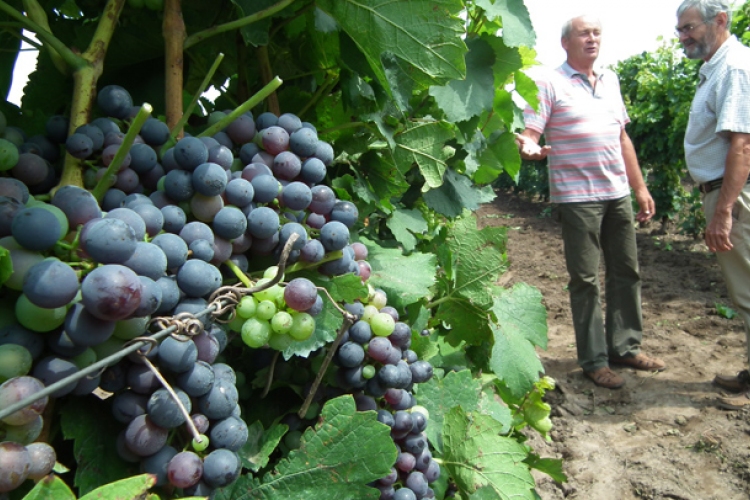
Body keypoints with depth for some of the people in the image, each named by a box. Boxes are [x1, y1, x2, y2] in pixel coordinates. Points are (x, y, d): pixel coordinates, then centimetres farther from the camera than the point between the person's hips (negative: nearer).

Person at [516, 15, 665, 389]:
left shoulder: (610, 80, 16)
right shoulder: (549, 83, -4)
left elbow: (622, 137, 19)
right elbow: (529, 134, -13)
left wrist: (640, 187, 17)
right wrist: (529, 147, -37)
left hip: (617, 193, 7)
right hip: (577, 195, -7)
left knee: (626, 272, 12)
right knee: (585, 280, 0)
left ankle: (624, 347, 27)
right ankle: (593, 360, 11)